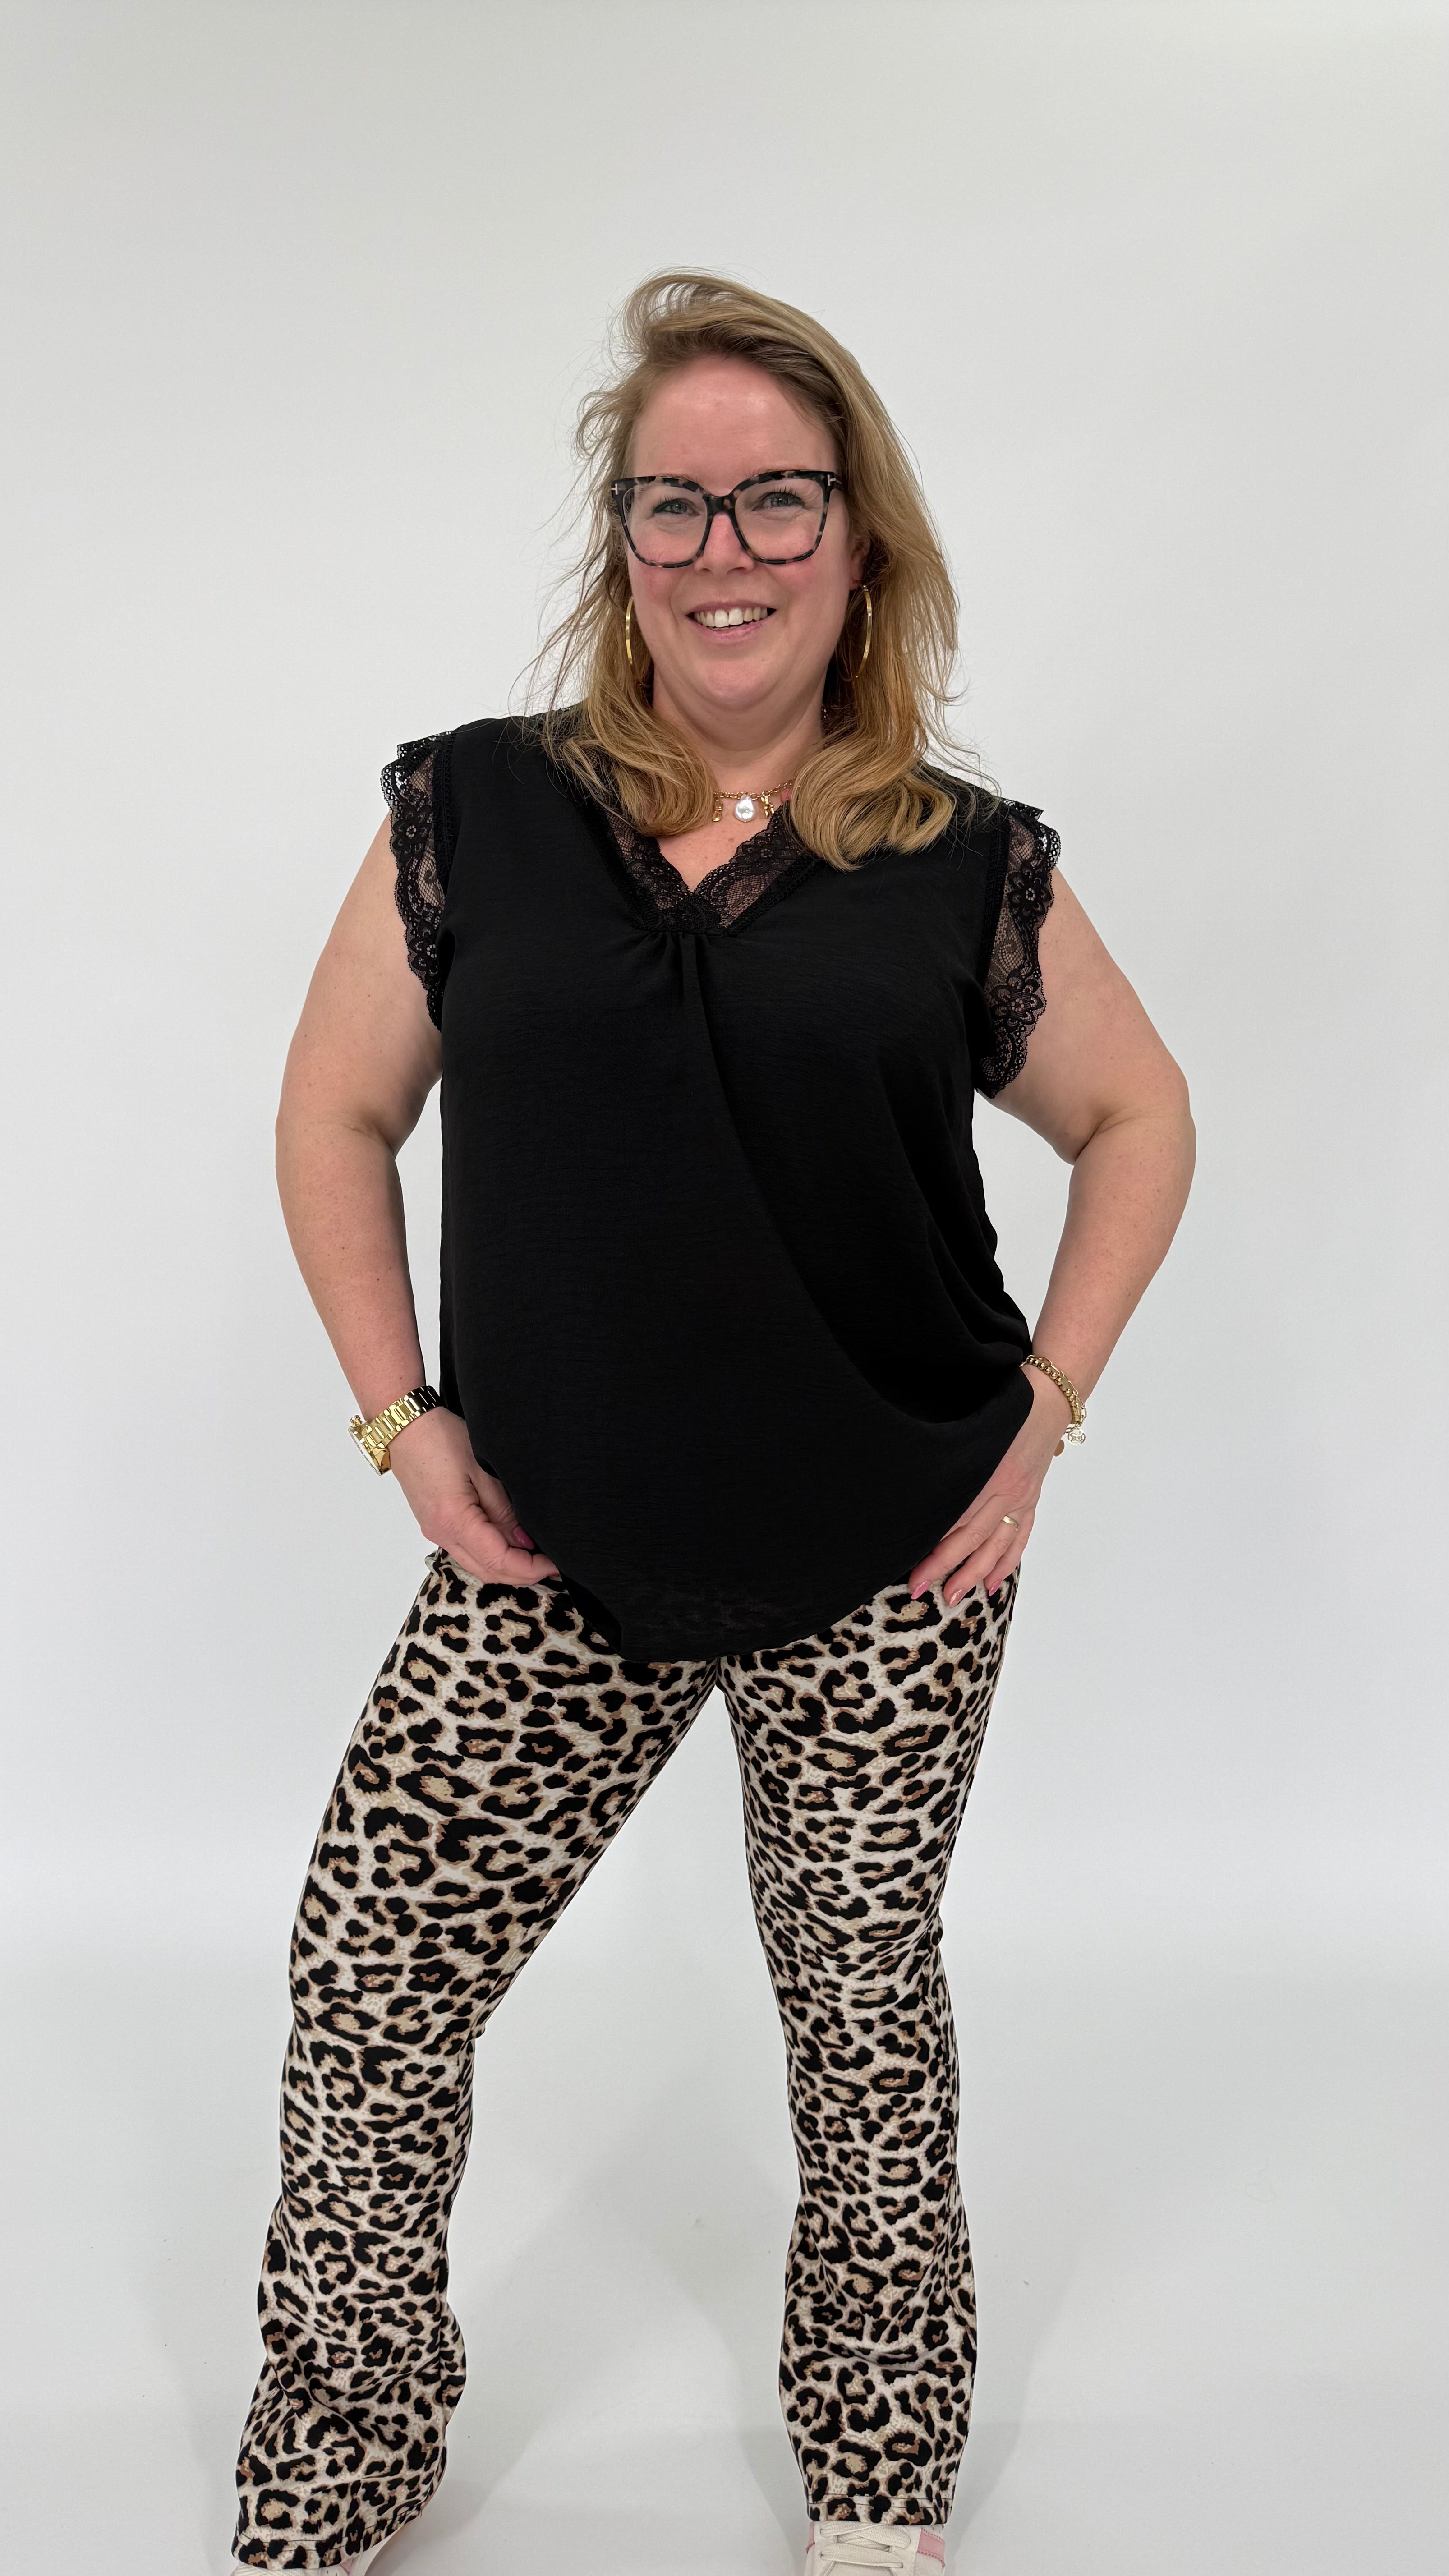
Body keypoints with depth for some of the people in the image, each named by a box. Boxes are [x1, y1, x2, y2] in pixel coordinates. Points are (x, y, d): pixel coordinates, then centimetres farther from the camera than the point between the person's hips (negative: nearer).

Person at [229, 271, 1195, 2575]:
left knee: (861, 1992, 13)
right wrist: (403, 1416, -2)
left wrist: (1049, 1404, 0)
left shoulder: (968, 866, -3)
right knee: (368, 1980, 1)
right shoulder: (472, 819, -2)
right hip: (557, 1562, 1)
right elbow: (335, 1116, 6)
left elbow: (1136, 1118, 10)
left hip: (887, 1573, 0)